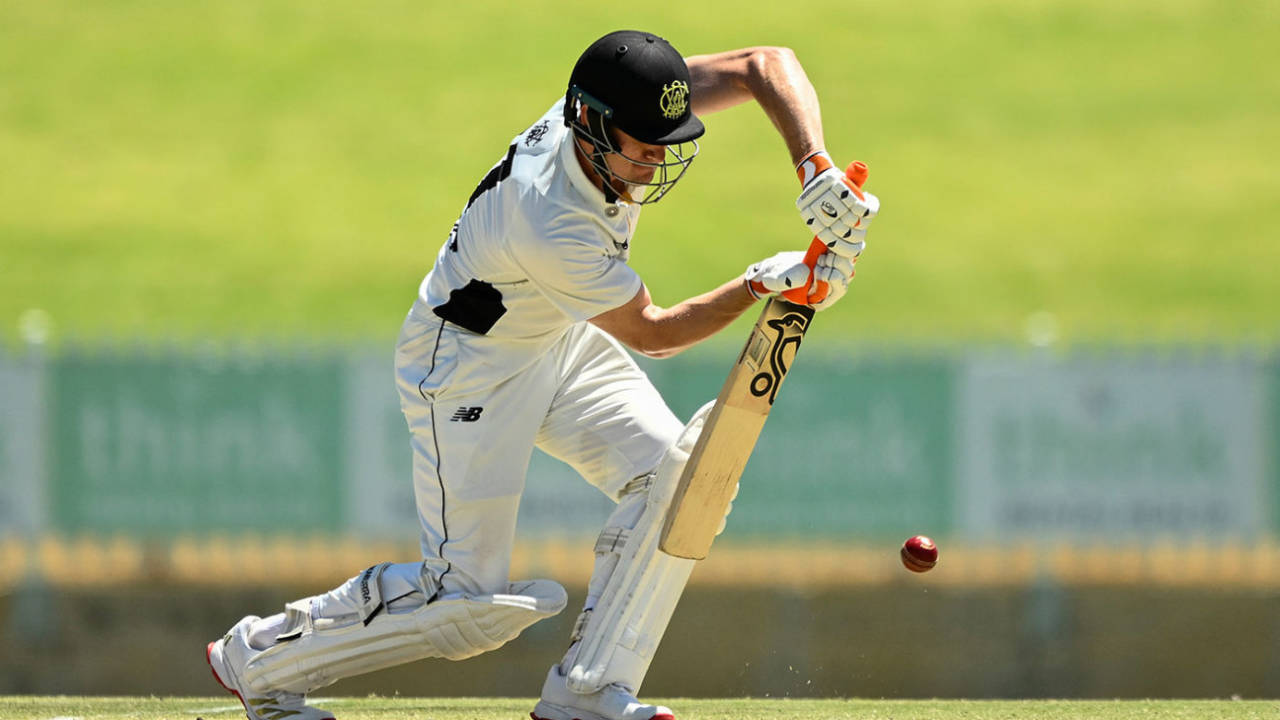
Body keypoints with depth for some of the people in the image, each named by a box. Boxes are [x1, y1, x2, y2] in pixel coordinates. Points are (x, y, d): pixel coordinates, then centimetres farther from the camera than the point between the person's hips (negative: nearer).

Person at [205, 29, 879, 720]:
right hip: (467, 367, -8)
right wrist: (761, 285, -26)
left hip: (561, 343, 8)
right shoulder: (551, 227, -39)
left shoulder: (622, 110, -21)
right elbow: (649, 333, -24)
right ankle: (257, 655, 12)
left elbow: (768, 65, -16)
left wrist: (815, 168, -29)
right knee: (468, 598, -6)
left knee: (674, 470, -10)